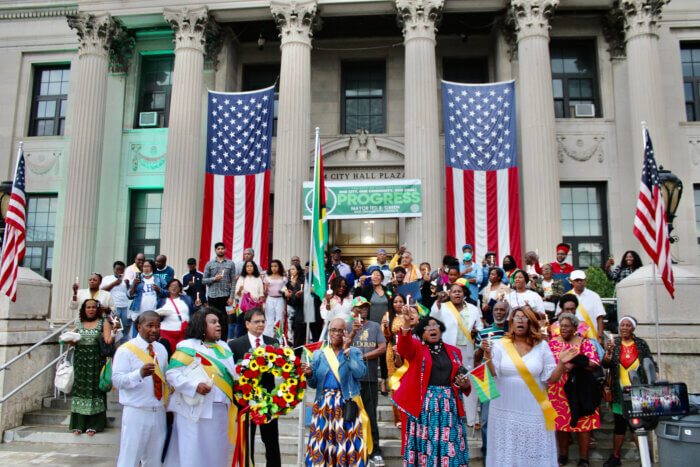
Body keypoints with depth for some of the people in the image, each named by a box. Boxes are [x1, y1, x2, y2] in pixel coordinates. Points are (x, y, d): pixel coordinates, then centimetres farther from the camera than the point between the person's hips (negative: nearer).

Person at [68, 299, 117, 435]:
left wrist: (114, 330, -24)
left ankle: (93, 425, 5)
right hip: (80, 359, 3)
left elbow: (108, 341, -8)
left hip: (96, 360, -2)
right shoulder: (78, 323, 11)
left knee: (94, 388, -2)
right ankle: (78, 424, 10)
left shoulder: (103, 322, 2)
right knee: (80, 388, 2)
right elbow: (73, 341, 15)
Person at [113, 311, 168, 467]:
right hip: (136, 413, -5)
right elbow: (117, 380, -15)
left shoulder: (161, 349, 12)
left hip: (159, 412, 5)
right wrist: (140, 374, -30)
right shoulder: (125, 350, -7)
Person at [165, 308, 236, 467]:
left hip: (219, 410, 6)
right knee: (193, 454, 1)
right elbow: (172, 373, -13)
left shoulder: (223, 347, 16)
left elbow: (231, 373, 18)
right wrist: (195, 386, -24)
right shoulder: (188, 346, -5)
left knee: (216, 453, 11)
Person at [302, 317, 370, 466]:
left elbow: (360, 373, -13)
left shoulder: (354, 352, 6)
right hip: (324, 404, 2)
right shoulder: (319, 354, 12)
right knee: (322, 443, 0)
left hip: (347, 403, -2)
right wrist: (309, 375, -10)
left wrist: (346, 350, -11)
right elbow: (313, 384, 11)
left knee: (347, 442, -5)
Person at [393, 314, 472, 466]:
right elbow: (404, 346, -17)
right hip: (424, 404, -3)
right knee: (425, 445, -3)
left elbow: (461, 378, 22)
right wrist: (406, 324, -35)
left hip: (449, 404, 3)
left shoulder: (454, 351, 17)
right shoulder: (416, 347, 6)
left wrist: (465, 385, -2)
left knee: (449, 445, -1)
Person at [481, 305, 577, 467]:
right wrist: (487, 354, -21)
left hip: (534, 412, 1)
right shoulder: (500, 345, 1)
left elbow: (552, 378, 3)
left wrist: (561, 363, -12)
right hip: (505, 411, 0)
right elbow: (493, 374, -8)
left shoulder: (541, 346, 4)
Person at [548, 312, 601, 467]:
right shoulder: (552, 342, 8)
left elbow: (595, 364, -10)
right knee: (560, 421, 7)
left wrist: (574, 365, -18)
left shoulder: (584, 343, 0)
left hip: (579, 389, -2)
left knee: (582, 422, -1)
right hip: (557, 389, 3)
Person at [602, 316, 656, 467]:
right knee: (619, 425, 8)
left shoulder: (641, 344, 2)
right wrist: (608, 353, -28)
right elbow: (606, 364, -9)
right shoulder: (613, 343, 1)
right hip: (620, 392, 1)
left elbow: (651, 365, 8)